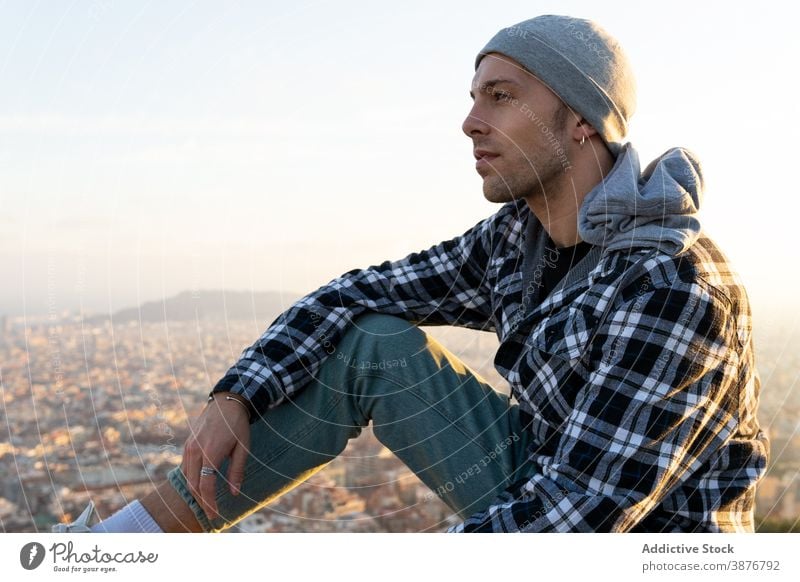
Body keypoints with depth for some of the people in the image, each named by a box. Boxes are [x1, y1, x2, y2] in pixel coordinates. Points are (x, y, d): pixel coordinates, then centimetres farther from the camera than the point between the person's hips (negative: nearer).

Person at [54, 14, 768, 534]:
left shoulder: (674, 289, -27)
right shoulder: (519, 235, -1)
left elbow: (573, 517, -31)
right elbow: (356, 295, 3)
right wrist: (232, 399, -11)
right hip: (547, 495, 7)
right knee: (371, 341, -6)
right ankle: (112, 546, -3)